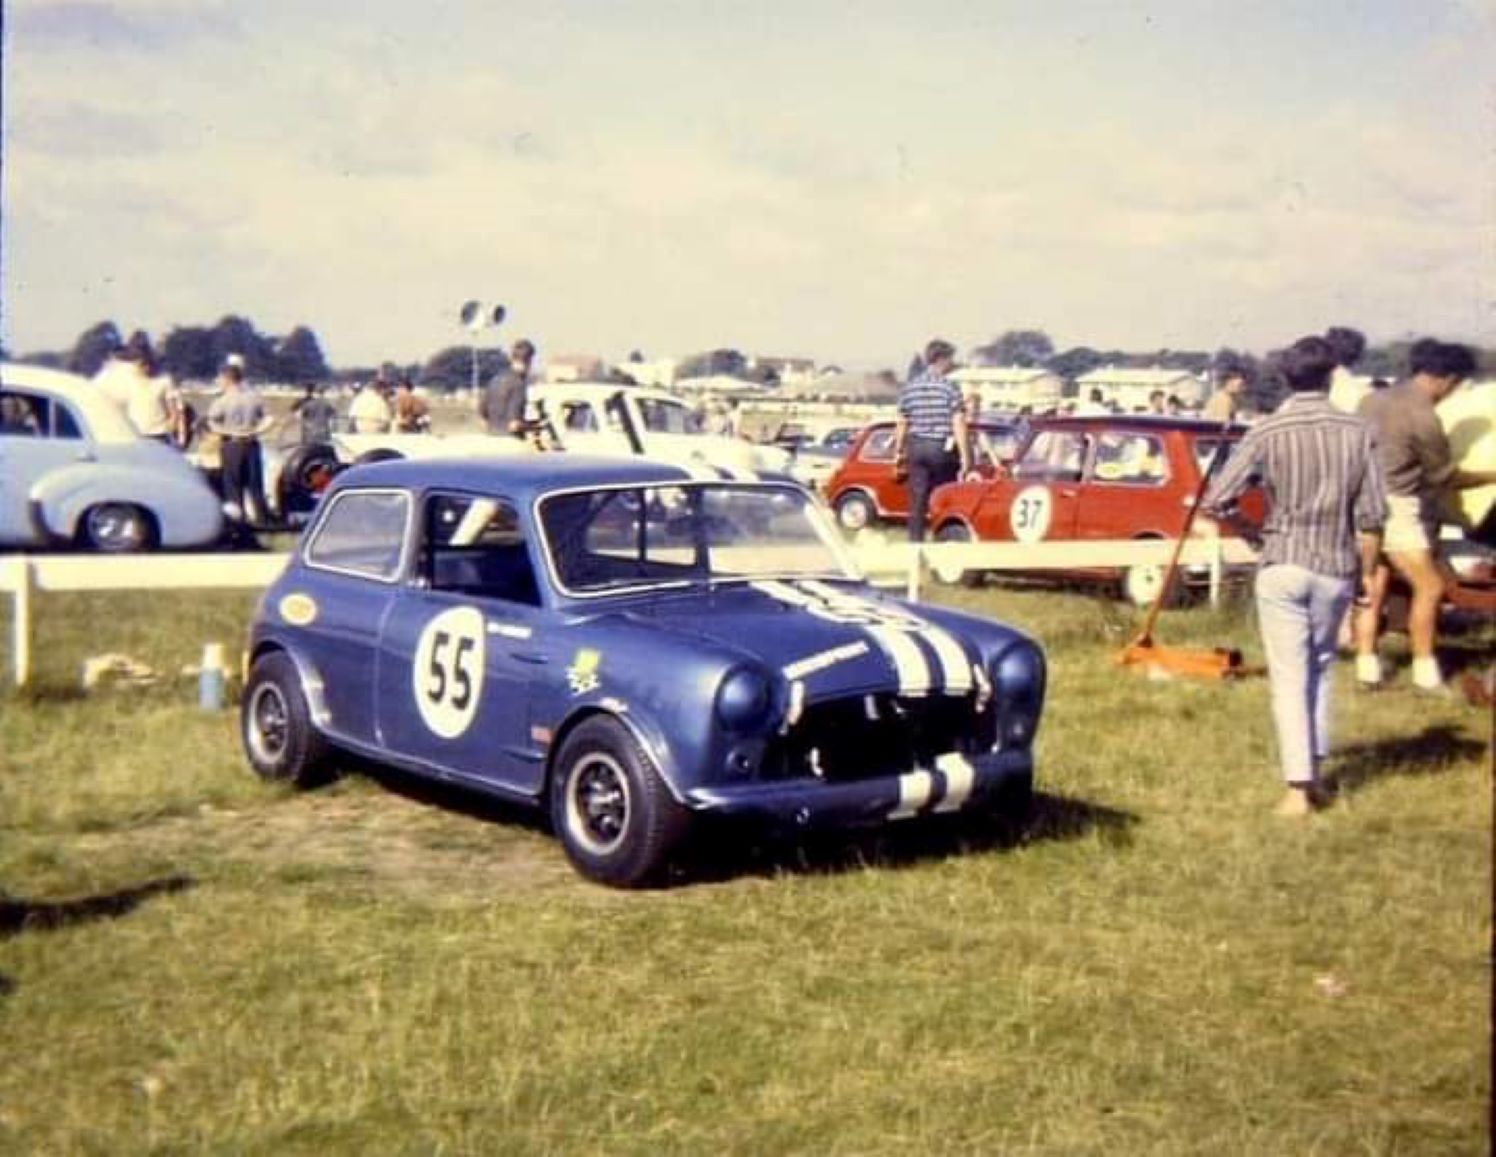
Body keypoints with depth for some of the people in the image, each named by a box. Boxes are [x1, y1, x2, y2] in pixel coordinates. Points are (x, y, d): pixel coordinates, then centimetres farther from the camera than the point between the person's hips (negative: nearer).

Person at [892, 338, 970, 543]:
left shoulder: (909, 386, 5)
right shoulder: (949, 386, -8)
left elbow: (902, 424, 9)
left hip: (915, 447, 4)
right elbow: (958, 424, -11)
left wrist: (898, 452, 18)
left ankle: (915, 541, 4)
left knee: (917, 499, 5)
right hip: (942, 448, -4)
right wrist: (965, 456, -10)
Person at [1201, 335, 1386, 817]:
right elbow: (1371, 517, -3)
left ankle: (1298, 788, -2)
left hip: (1283, 565, -2)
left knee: (1289, 677, 2)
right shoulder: (1356, 432, -4)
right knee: (1319, 667, 20)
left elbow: (1215, 502, -9)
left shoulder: (1268, 432, -8)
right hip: (1336, 568, 2)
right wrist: (1366, 576, 9)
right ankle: (1314, 773, 22)